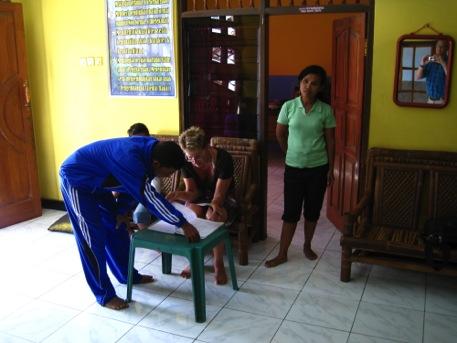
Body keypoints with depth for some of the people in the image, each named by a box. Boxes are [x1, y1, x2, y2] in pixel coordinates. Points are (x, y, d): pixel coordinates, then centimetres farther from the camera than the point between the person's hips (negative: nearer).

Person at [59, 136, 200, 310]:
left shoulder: (150, 148, -11)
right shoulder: (129, 158, -38)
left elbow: (131, 188, 3)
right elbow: (149, 197, -36)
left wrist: (121, 212, 5)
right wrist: (183, 223, -32)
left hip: (96, 181, 9)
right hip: (75, 179, -8)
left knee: (115, 228, 14)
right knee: (93, 238, -6)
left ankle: (128, 275, 30)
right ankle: (104, 294, 5)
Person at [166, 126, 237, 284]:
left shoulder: (223, 158, -28)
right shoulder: (186, 162, -17)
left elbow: (218, 196, -26)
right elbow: (192, 193, -15)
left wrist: (214, 206, -49)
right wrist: (178, 194, -37)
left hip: (223, 200, -2)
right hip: (200, 198, 2)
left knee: (213, 216, -36)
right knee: (193, 213, -33)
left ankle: (219, 264, -15)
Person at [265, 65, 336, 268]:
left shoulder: (326, 110, -5)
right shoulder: (288, 106, -7)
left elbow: (330, 141, 1)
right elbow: (280, 134, 7)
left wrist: (330, 169, 1)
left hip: (318, 168, 1)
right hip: (293, 167, -1)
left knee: (312, 210, 13)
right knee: (290, 212, 3)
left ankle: (307, 246, 33)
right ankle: (282, 254, 14)